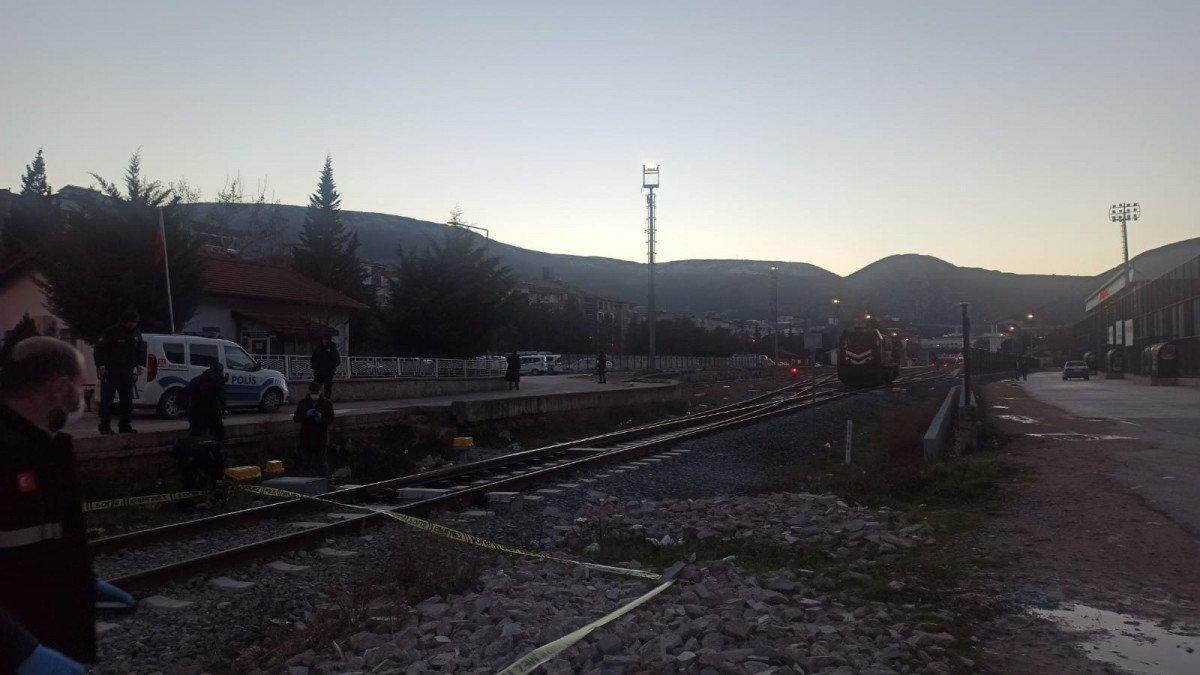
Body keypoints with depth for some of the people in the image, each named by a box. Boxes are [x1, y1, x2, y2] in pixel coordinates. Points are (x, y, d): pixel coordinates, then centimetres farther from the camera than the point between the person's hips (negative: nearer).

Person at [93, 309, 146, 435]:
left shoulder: (136, 334, 11)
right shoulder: (111, 332, -9)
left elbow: (141, 350, 23)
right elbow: (99, 349, -9)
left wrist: (139, 365, 13)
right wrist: (101, 366, -16)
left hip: (127, 373, 6)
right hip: (110, 372, -6)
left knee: (127, 400, 8)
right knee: (107, 400, -6)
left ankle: (124, 425, 16)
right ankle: (105, 426, -3)